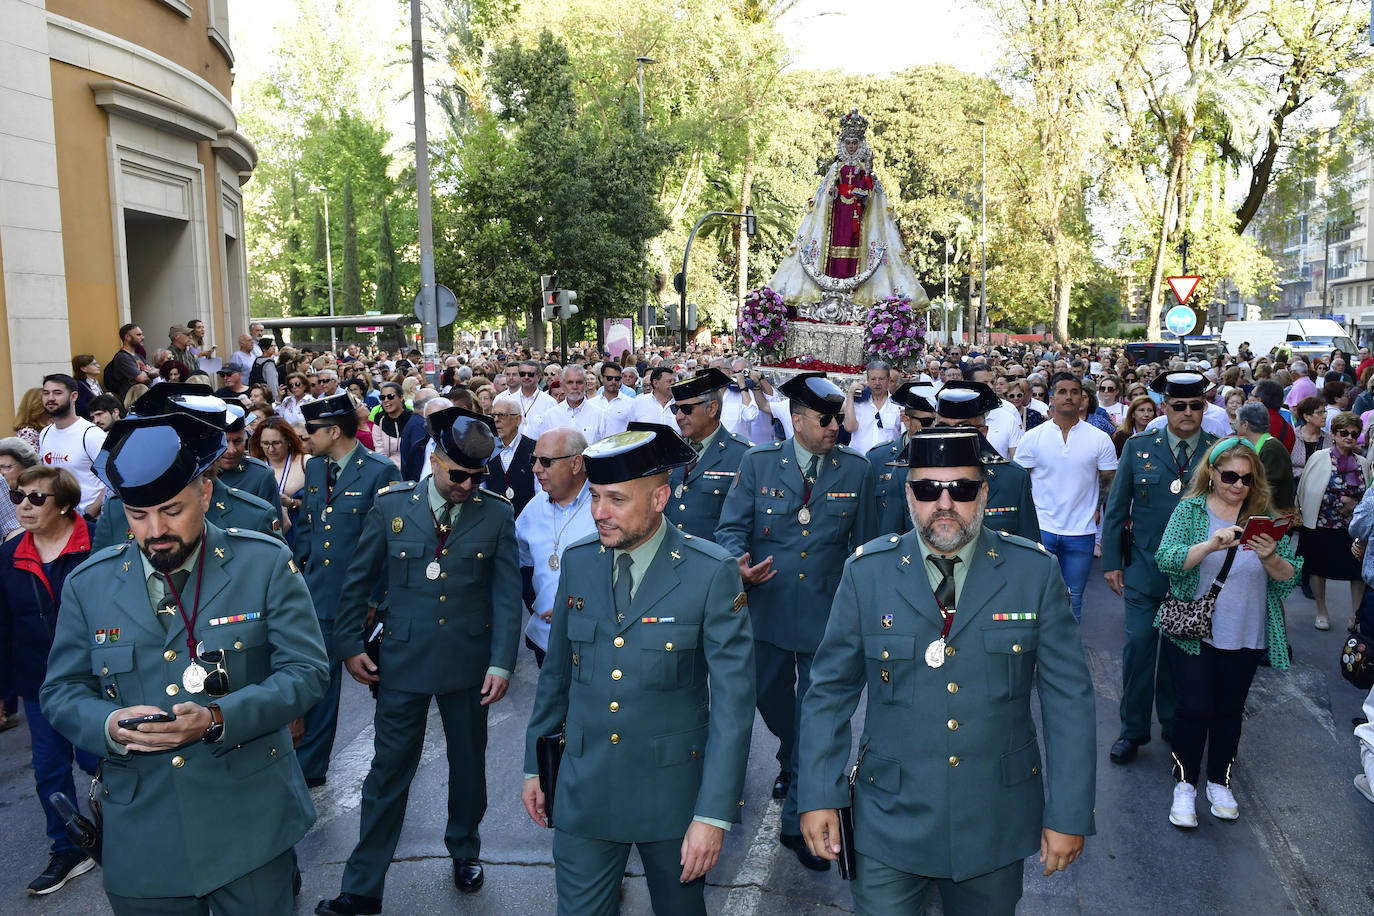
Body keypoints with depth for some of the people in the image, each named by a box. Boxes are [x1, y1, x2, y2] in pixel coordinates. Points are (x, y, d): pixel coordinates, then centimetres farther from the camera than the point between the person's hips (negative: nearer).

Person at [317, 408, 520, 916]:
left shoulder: (497, 515, -4)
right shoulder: (392, 506, -4)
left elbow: (507, 595, -3)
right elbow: (358, 580, 5)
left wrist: (502, 663, -9)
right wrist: (351, 645, 3)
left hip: (468, 661, 1)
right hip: (403, 659, 0)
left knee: (468, 764, 16)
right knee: (389, 770, 6)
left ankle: (465, 851, 40)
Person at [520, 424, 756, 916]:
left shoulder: (712, 572, -15)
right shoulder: (578, 561, -1)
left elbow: (733, 699, -14)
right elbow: (557, 670, 9)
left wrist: (714, 814, -17)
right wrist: (535, 766, 12)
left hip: (673, 792, -2)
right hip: (584, 789, 3)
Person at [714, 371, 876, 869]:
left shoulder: (856, 471, 0)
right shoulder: (758, 464, -1)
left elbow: (864, 545, 7)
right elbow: (731, 527, -1)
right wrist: (739, 564, -21)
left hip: (828, 613, -1)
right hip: (768, 607, 1)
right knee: (770, 699, 17)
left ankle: (798, 820, 17)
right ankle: (792, 762, 50)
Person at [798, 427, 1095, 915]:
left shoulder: (1035, 571, -6)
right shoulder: (867, 572, -7)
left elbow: (1068, 696, -4)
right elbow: (830, 690, -2)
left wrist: (1069, 814, -5)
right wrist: (818, 797, -5)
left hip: (996, 820, 1)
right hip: (891, 818, 0)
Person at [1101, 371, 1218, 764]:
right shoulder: (1138, 447, 0)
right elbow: (1115, 507, 3)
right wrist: (1111, 561, 0)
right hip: (1145, 567, 0)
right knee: (1138, 644, 0)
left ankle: (1175, 725, 30)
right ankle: (1133, 730, 15)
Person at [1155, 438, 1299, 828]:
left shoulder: (1265, 516, 1)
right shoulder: (1191, 510, -6)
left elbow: (1289, 578, -1)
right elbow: (1167, 560, -19)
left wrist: (1271, 558, -22)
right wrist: (1211, 544, -33)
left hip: (1246, 636, 3)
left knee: (1230, 709, 14)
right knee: (1195, 707, 0)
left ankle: (1219, 781, 32)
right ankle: (1185, 784, 18)